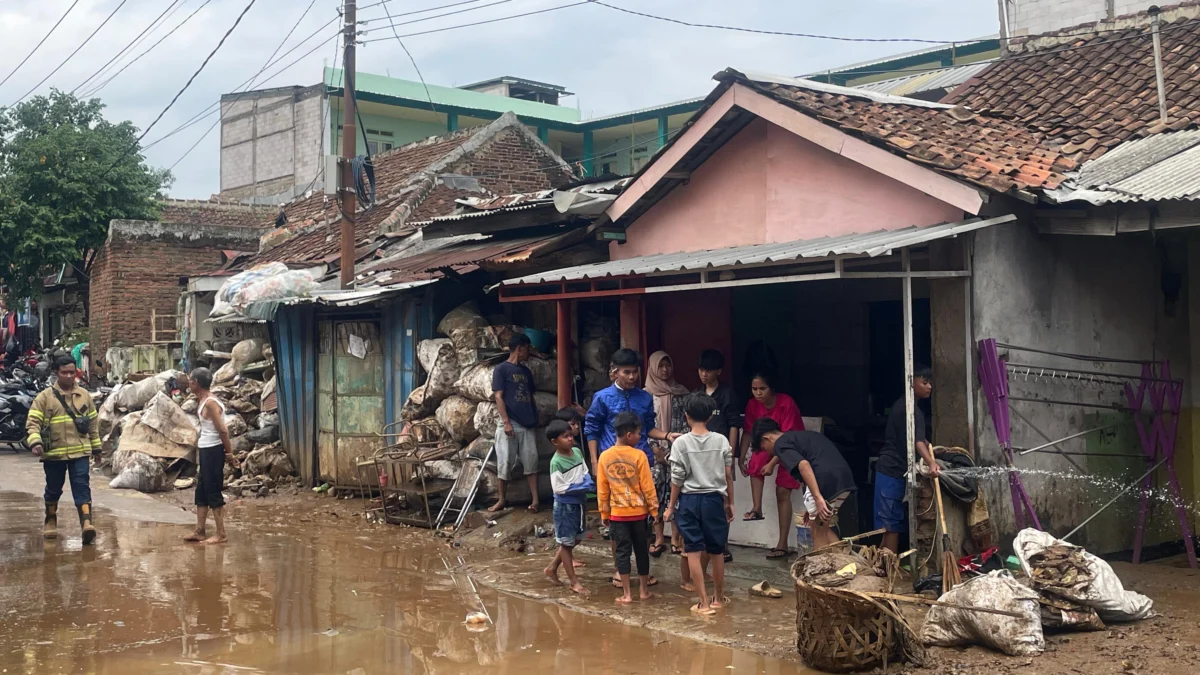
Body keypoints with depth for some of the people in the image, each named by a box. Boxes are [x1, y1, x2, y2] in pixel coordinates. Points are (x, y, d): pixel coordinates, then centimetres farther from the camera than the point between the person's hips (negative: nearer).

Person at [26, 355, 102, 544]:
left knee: (82, 487, -9)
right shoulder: (45, 396, -2)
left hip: (79, 451, 1)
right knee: (53, 489, 14)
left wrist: (96, 447, 16)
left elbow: (93, 422, 15)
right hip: (54, 452, -1)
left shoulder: (84, 395, 8)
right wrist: (35, 442, -24)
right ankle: (51, 520, 34)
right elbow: (33, 422, -7)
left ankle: (87, 523, -17)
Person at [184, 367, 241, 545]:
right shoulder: (203, 400, 11)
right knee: (201, 491, 14)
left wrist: (229, 453, -16)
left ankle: (221, 534, 2)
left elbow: (223, 430, -20)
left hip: (213, 450, -10)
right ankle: (200, 531, 20)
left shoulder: (210, 403, -19)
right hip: (205, 450, 10)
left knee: (213, 492, -4)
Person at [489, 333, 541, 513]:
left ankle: (535, 500, 2)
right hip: (510, 424, -6)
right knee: (505, 463, 0)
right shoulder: (501, 369, -4)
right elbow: (498, 397, -9)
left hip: (527, 425, 6)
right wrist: (506, 422, -17)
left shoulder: (526, 371, 16)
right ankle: (502, 500, 12)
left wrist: (535, 418, 14)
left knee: (531, 462, 2)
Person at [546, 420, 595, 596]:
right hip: (565, 506, -8)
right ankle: (574, 582, 14)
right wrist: (582, 487, -24)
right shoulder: (556, 462, -21)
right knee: (566, 543, 6)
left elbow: (585, 472, 12)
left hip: (579, 503, 8)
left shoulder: (577, 452, 0)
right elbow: (559, 488, -22)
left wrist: (589, 482, -10)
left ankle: (552, 568, 36)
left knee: (575, 539, 19)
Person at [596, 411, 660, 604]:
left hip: (617, 513, 2)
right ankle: (645, 590, 20)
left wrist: (604, 513, 11)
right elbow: (647, 486, -10)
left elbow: (602, 490, 2)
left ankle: (626, 593, 6)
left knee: (622, 551, 6)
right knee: (641, 550, 11)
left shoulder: (605, 457, -4)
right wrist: (654, 509, 0)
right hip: (639, 511, -2)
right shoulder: (639, 455, -13)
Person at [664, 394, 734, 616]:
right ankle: (718, 598, 27)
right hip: (714, 499, 2)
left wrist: (671, 507, 5)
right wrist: (730, 503, 13)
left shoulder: (680, 443, -10)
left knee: (694, 551, 3)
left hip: (690, 500, -2)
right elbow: (728, 475, 1)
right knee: (716, 551, 14)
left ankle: (704, 603, 3)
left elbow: (677, 480, -7)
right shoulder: (721, 441, -3)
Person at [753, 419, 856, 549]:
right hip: (845, 479, 8)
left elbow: (803, 465, -14)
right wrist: (812, 506, 43)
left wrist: (818, 498, -21)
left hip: (825, 481, -8)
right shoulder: (801, 436, 32)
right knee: (825, 528, 23)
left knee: (818, 530, 11)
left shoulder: (780, 444, 4)